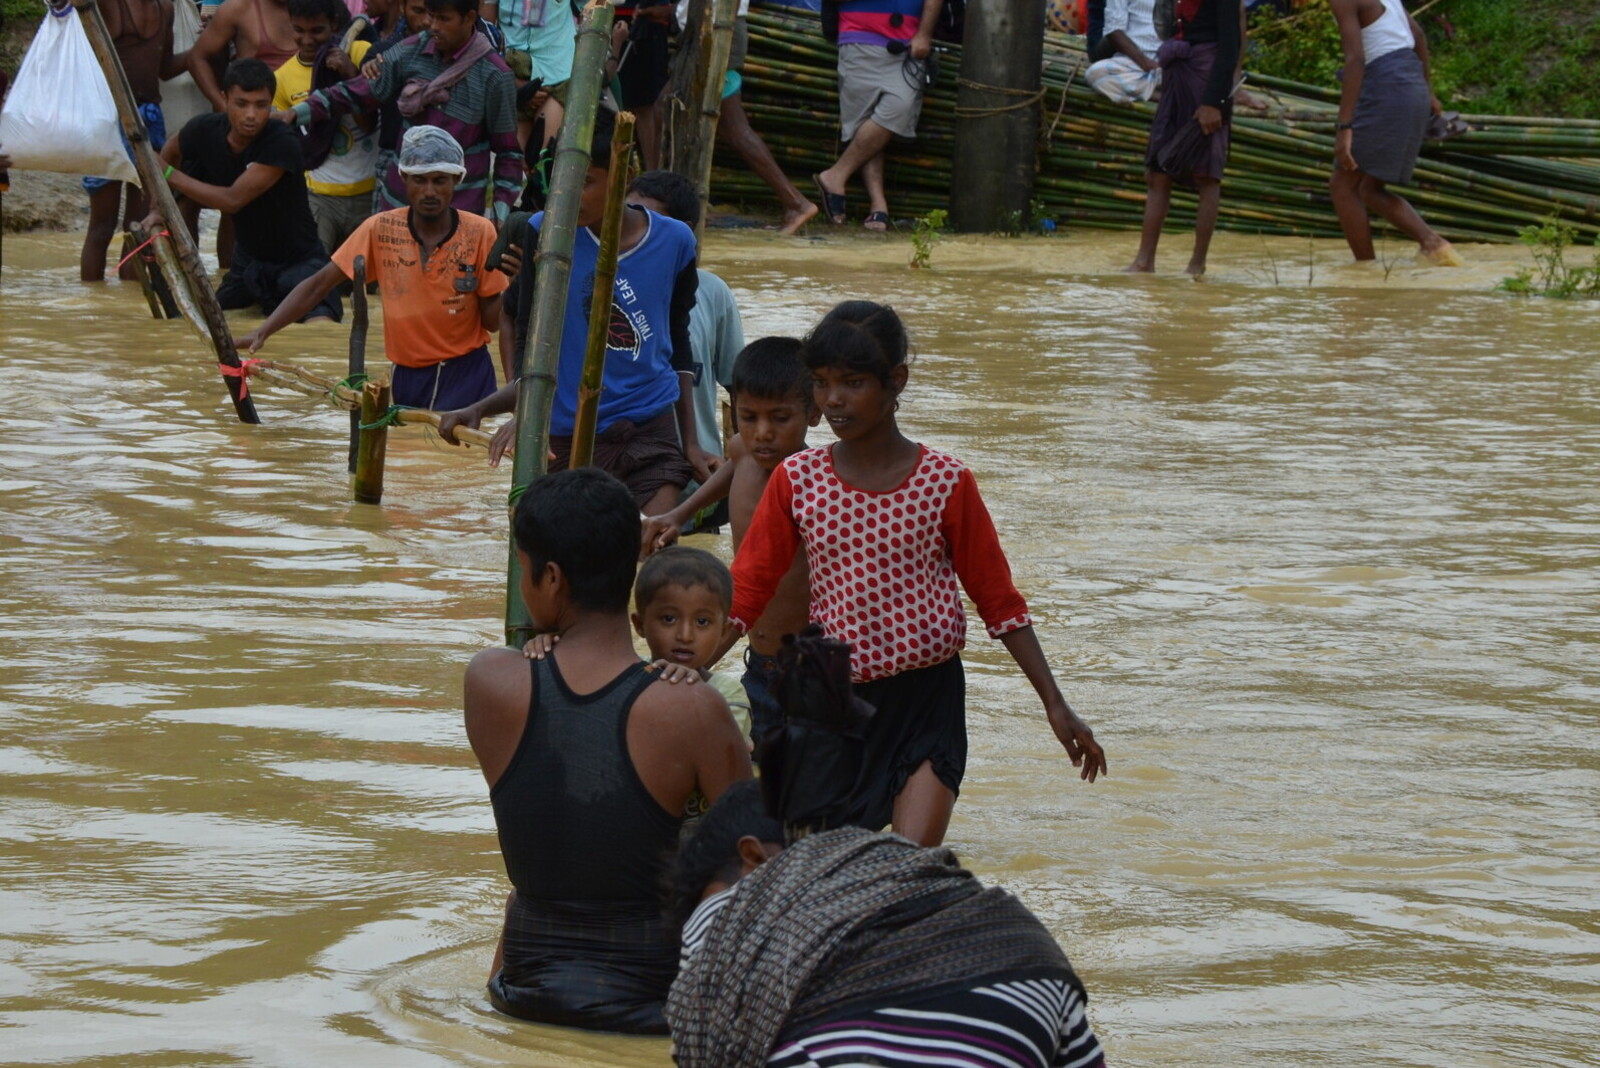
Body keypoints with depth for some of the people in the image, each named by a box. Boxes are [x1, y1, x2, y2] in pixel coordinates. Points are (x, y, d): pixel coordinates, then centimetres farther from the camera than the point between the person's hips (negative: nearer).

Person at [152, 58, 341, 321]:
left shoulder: (281, 143, -27)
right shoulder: (205, 131, -9)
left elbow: (233, 200, -30)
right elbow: (169, 154, 15)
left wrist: (168, 175, -23)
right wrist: (160, 210, 2)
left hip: (297, 260, -6)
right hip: (247, 260, 6)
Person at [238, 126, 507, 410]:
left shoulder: (479, 233, -7)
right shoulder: (380, 230, -4)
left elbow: (491, 321, -3)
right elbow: (318, 285, -3)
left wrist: (507, 283, -23)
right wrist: (262, 333, -13)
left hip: (466, 376, -2)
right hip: (407, 378, 2)